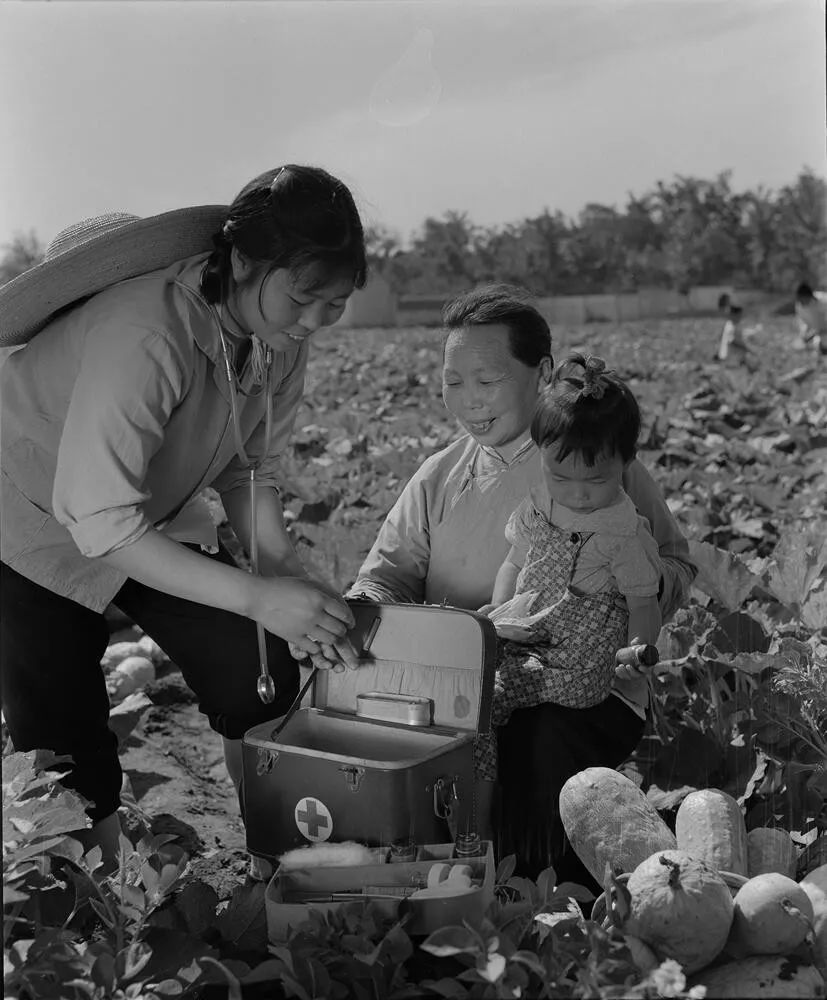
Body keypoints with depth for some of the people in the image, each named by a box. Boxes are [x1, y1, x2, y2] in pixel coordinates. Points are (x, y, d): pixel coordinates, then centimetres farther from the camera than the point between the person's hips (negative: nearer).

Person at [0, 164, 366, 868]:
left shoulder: (282, 332, -13)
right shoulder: (146, 332, -37)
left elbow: (249, 471, -2)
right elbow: (101, 523, -36)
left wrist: (287, 571, -19)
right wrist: (257, 596, -39)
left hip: (155, 511, 6)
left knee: (264, 683, -8)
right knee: (69, 764, -4)